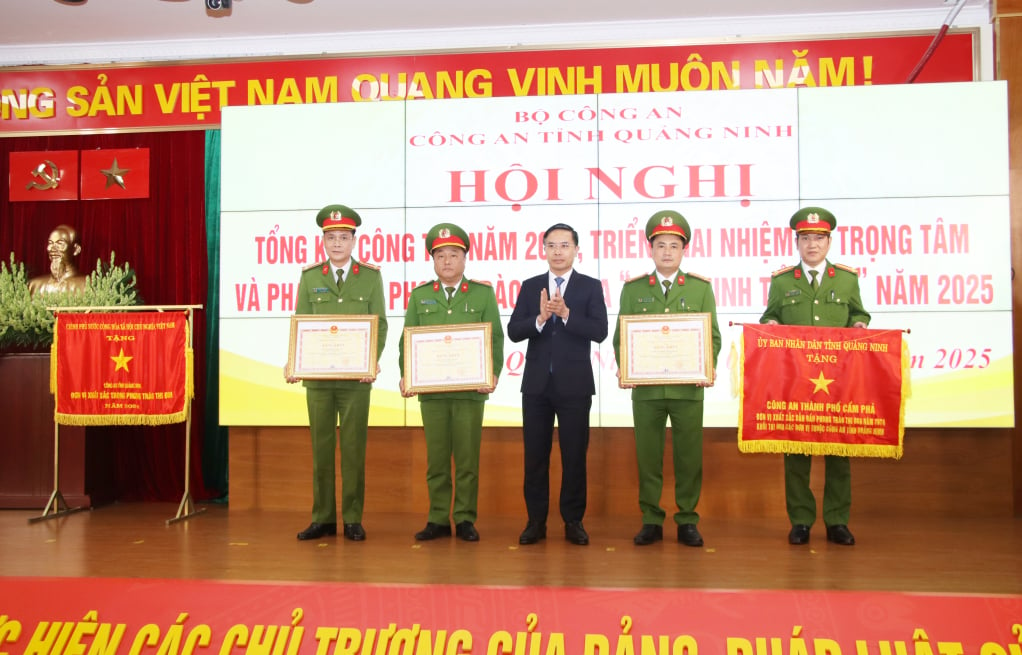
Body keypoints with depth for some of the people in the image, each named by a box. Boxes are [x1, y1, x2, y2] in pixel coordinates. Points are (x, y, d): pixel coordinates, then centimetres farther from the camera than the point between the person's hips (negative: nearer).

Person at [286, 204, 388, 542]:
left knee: (353, 448, 3)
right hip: (317, 377, 2)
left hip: (356, 378, -1)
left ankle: (352, 519, 12)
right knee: (321, 447, 7)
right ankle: (323, 519, 16)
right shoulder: (309, 277, 8)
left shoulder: (371, 276, 4)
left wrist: (373, 362, -16)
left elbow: (379, 324, -1)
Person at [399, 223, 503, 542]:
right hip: (431, 391, 2)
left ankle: (465, 519, 13)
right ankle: (438, 519, 16)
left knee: (467, 458, 3)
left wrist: (493, 375, -13)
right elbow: (407, 341, 7)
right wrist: (405, 376, -7)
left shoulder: (483, 294, 6)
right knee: (436, 458, 6)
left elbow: (495, 339, 1)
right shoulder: (419, 296, 11)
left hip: (470, 390, -1)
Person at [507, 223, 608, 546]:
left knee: (574, 455, 4)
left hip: (574, 384, -2)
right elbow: (513, 332, -2)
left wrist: (566, 313, -21)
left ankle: (573, 521, 16)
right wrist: (540, 318, -19)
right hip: (537, 383, 2)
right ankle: (536, 521, 18)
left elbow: (599, 332, -10)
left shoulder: (591, 286, 1)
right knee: (535, 455, 7)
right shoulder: (530, 287, 8)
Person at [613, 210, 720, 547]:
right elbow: (621, 336, 7)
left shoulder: (701, 287, 8)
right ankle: (651, 521, 17)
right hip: (645, 387, 0)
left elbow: (712, 335, 6)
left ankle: (687, 522, 17)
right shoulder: (633, 288, 9)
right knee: (647, 456, 5)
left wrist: (709, 368, -11)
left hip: (688, 387, 0)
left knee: (689, 456, 4)